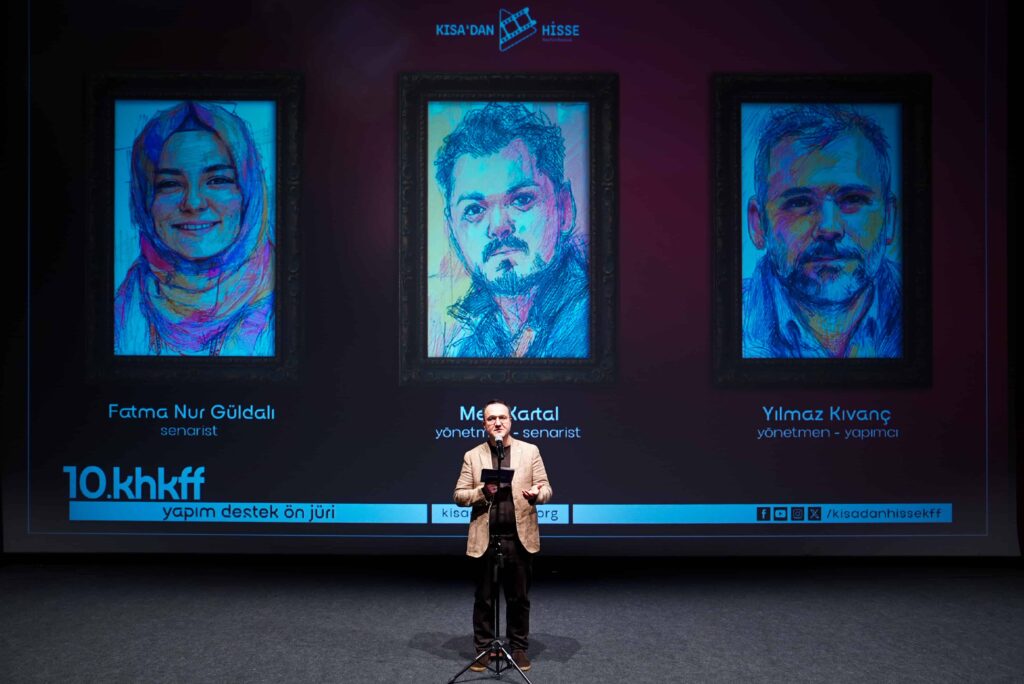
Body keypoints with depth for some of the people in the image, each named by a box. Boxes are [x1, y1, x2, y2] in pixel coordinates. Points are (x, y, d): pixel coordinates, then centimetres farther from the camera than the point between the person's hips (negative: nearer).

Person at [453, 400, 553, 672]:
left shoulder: (530, 451, 5)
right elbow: (459, 495, 4)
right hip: (484, 539, 0)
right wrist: (481, 491, -16)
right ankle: (483, 649, 21)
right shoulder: (472, 456, 6)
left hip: (519, 538, 0)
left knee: (519, 598, 9)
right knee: (484, 599, 9)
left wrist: (536, 494, -21)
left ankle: (519, 648, 22)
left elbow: (546, 488, 3)